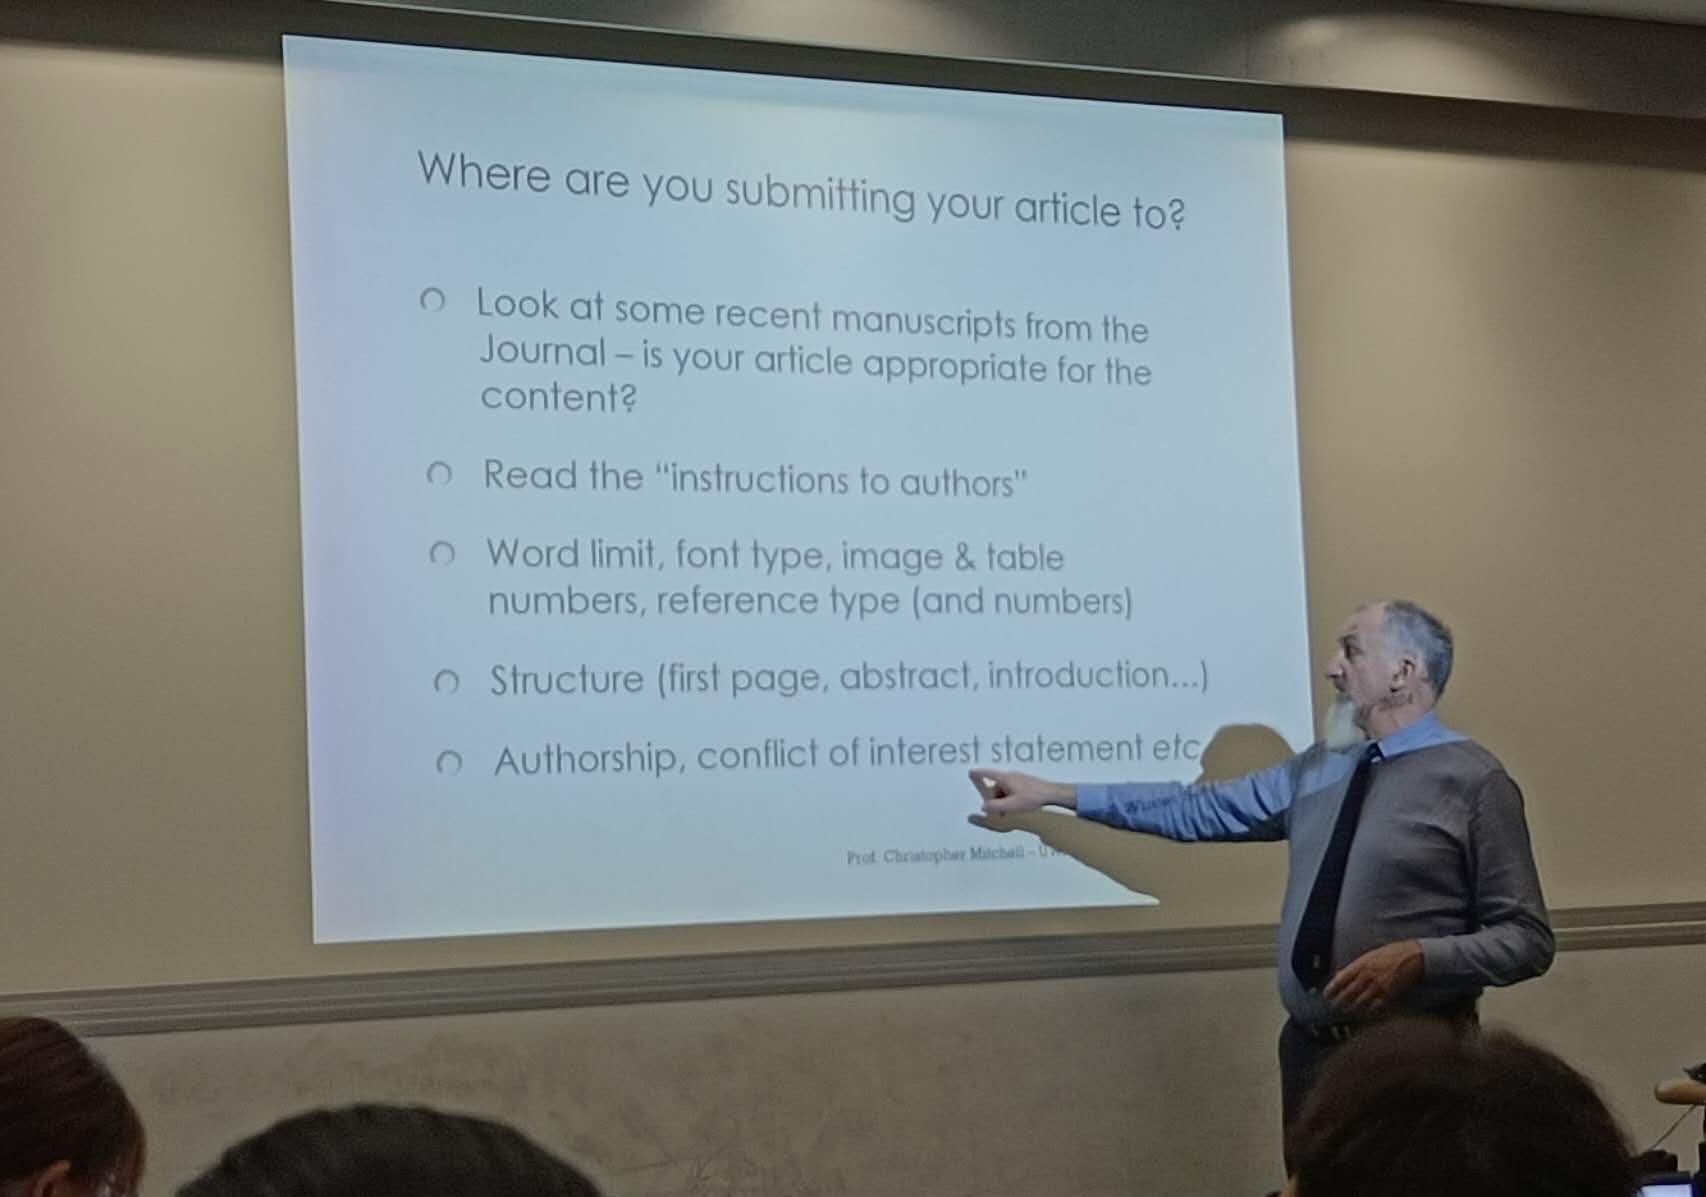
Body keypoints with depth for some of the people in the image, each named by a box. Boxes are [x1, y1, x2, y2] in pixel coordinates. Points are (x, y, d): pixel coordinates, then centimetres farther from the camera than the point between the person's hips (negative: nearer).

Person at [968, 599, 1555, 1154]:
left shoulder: (1474, 781, -9)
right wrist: (1053, 794, 15)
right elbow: (1198, 809, 15)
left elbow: (1527, 939, -10)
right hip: (1310, 1050, 6)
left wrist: (1419, 958, -24)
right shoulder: (1319, 767, 11)